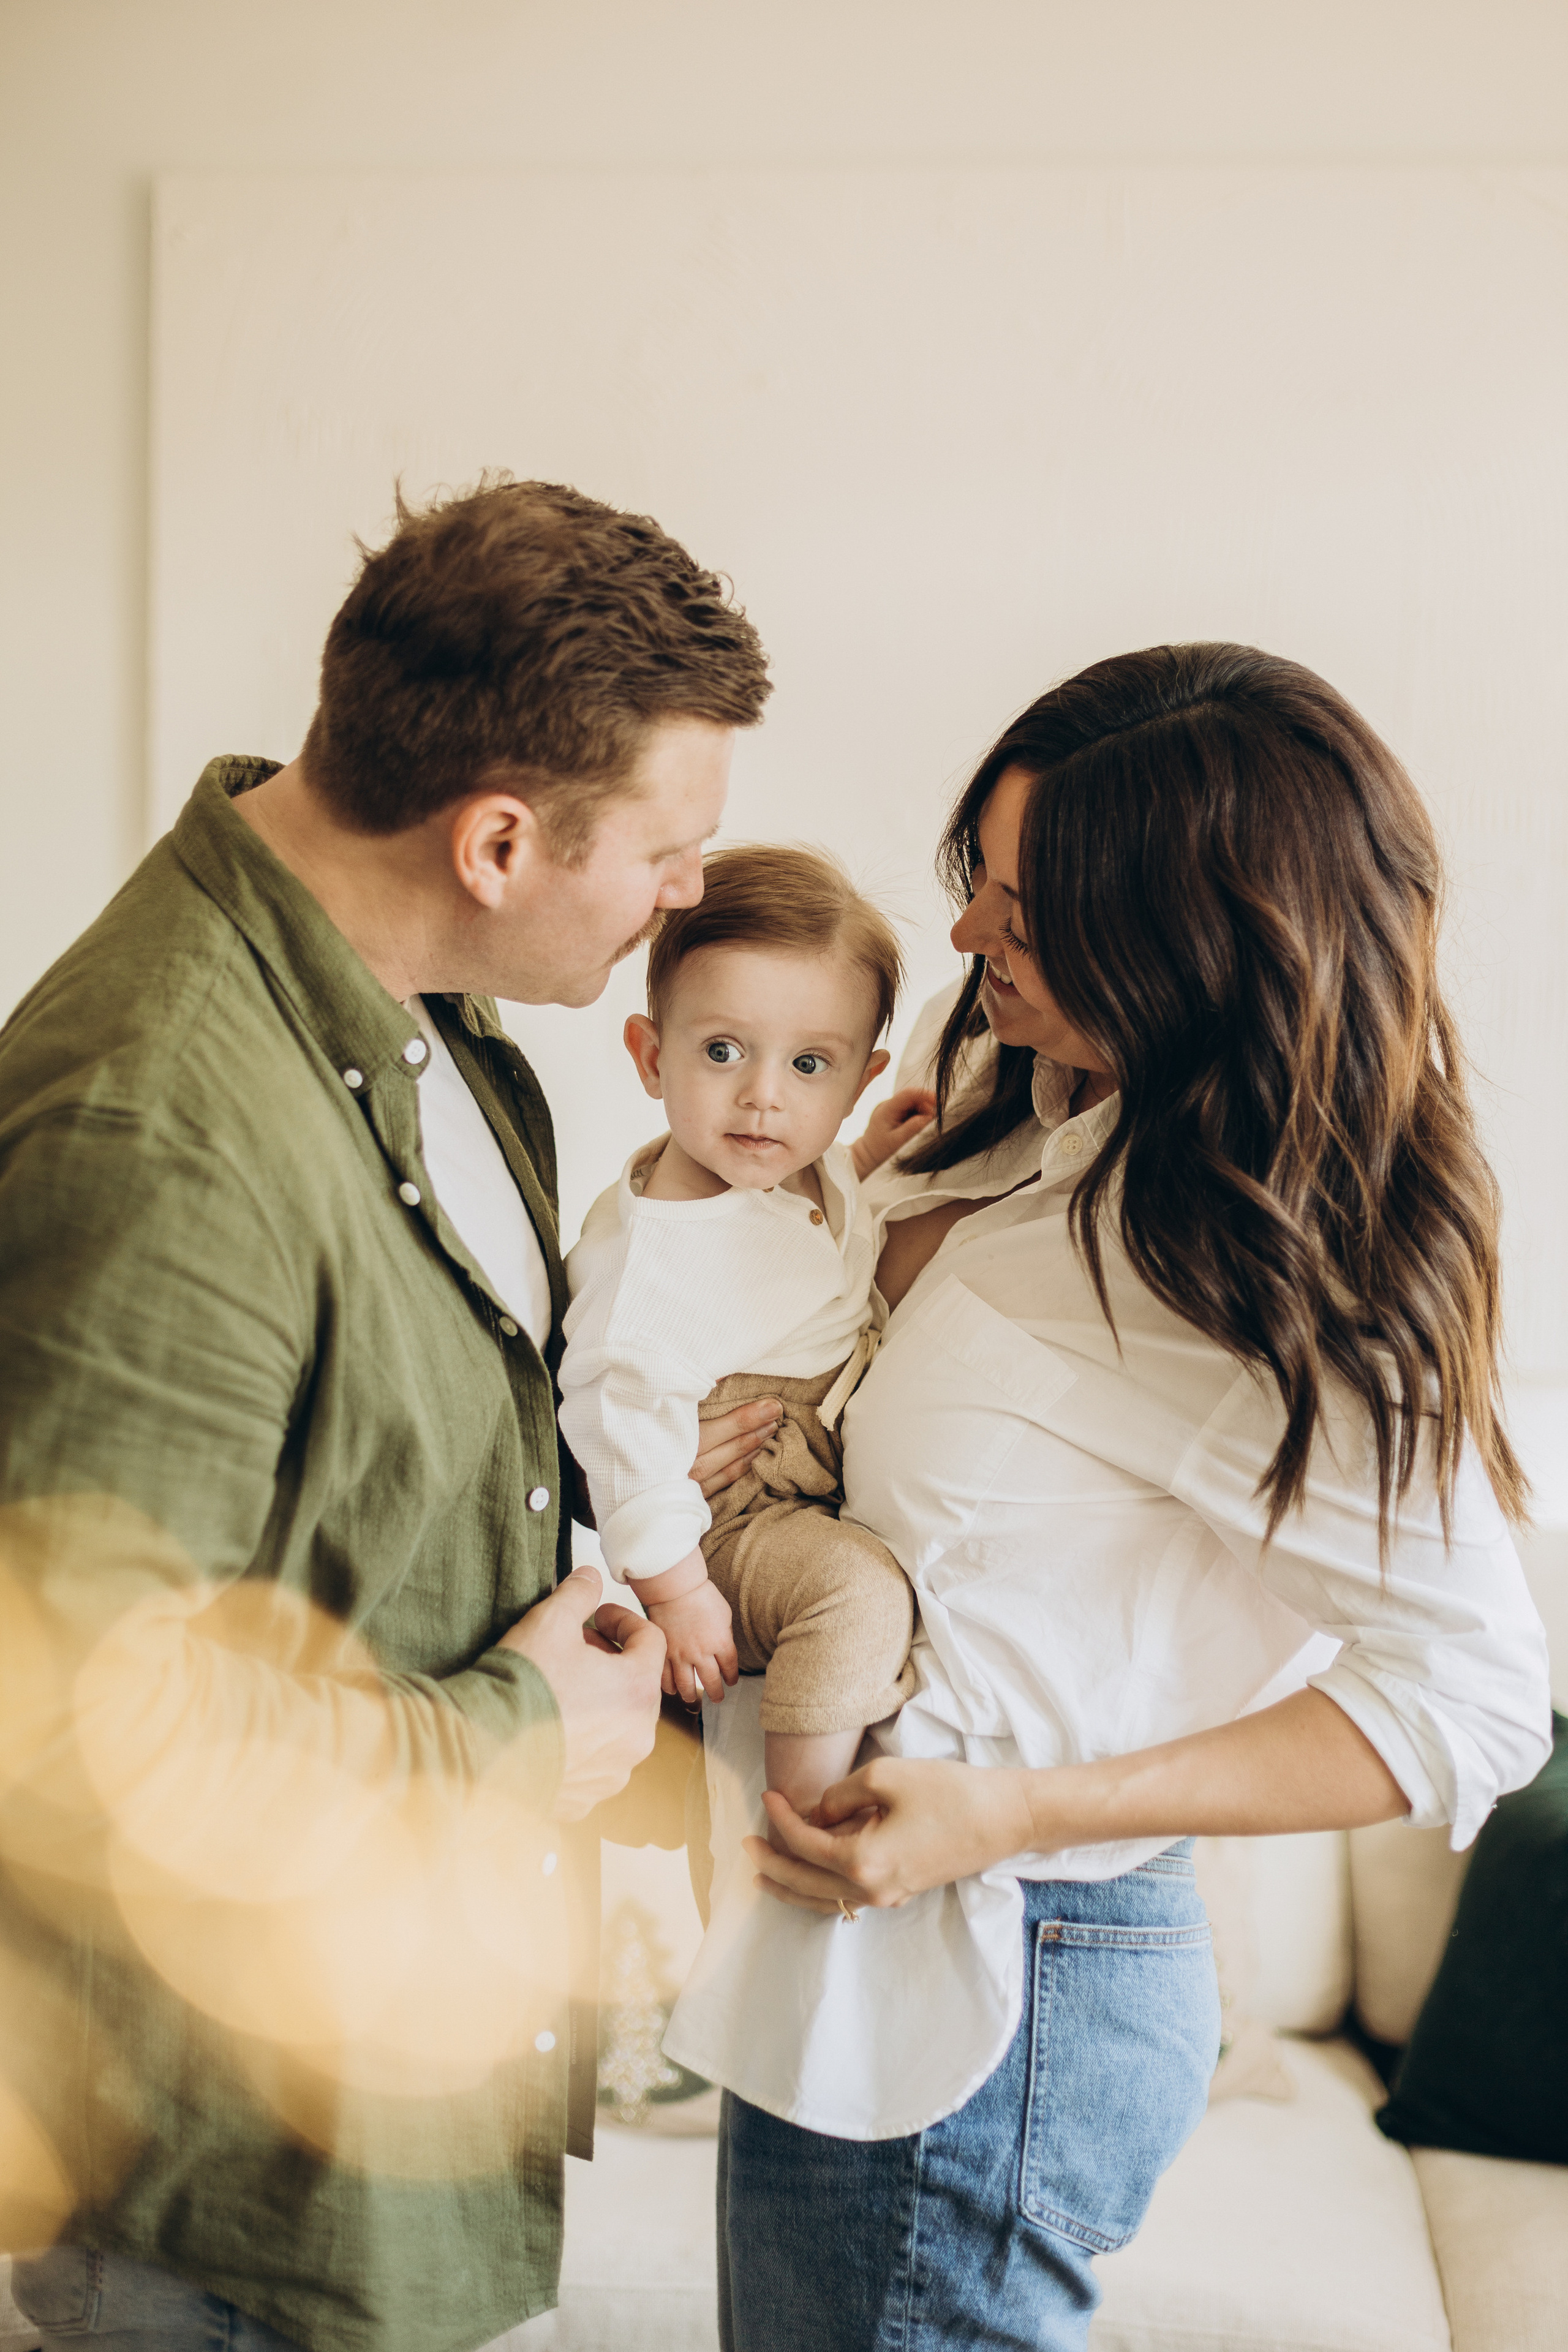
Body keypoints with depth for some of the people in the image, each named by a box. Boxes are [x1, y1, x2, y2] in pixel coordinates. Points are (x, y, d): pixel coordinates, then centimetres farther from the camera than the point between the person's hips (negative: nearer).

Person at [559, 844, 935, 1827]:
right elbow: (624, 1421, -24)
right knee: (860, 1591, -30)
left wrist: (870, 1160, 8)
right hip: (739, 1515, -9)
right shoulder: (643, 1245, -26)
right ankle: (811, 1815, -17)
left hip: (848, 1477, 9)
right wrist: (675, 1590, -20)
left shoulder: (818, 1174, 0)